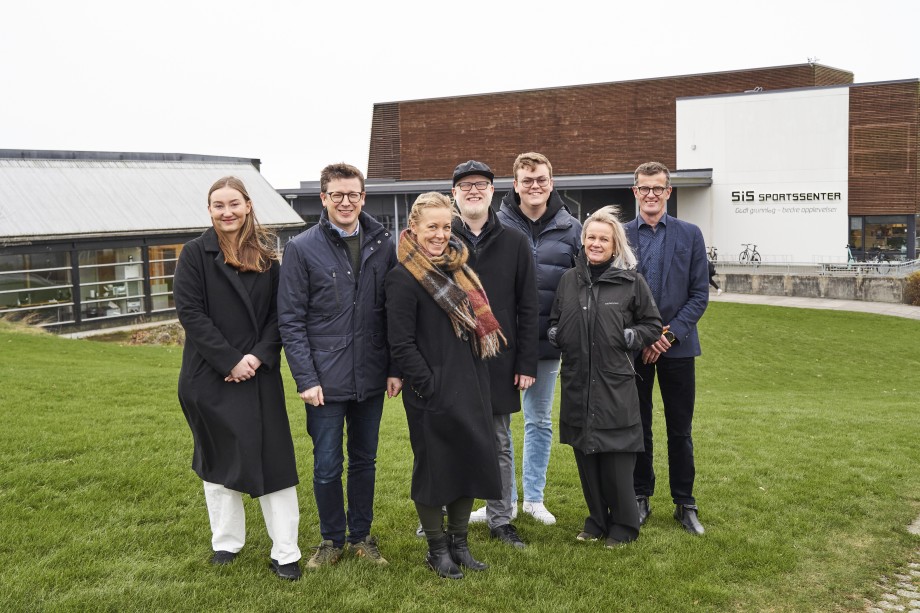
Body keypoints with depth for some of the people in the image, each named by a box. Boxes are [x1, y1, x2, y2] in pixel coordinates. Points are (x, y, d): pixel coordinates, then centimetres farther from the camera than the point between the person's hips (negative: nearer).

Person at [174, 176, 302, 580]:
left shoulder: (267, 253, 5)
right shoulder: (196, 252, -2)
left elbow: (277, 312, 3)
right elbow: (189, 312, -10)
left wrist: (260, 355, -12)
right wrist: (229, 361, -14)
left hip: (260, 373, 2)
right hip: (211, 375, -1)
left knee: (273, 457, 0)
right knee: (218, 457, 10)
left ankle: (285, 552, 7)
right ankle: (226, 542, 26)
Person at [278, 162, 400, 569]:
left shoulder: (383, 246, 3)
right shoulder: (302, 248, -5)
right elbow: (291, 320, -6)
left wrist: (395, 368, 1)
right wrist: (305, 378, -12)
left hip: (371, 378, 3)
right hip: (326, 379, -2)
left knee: (364, 461, 15)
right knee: (327, 466, 6)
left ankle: (361, 535, 31)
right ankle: (331, 539, 26)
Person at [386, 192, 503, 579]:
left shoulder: (457, 269, 12)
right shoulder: (403, 278, -11)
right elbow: (401, 344, -14)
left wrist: (478, 382, 11)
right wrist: (428, 385, -16)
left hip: (471, 387, 7)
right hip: (433, 393, -7)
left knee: (471, 460, 12)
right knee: (434, 467, 6)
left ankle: (458, 542, 28)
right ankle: (437, 548, 23)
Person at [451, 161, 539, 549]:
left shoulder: (515, 243, 3)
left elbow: (528, 309, 3)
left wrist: (526, 363, -2)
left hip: (499, 362, 1)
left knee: (499, 445, 11)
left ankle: (500, 519, 24)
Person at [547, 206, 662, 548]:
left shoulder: (631, 282, -1)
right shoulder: (569, 280, 9)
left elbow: (653, 325, 7)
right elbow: (555, 320, 20)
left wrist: (632, 337, -10)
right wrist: (555, 334, 0)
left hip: (615, 385, -4)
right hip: (577, 384, 4)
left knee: (616, 460, 0)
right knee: (586, 458, 11)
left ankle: (623, 526, 17)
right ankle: (597, 522, 27)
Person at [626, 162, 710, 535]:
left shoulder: (690, 235, 3)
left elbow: (700, 295, 0)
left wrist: (670, 334, -11)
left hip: (677, 347, 0)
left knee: (680, 431, 7)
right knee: (638, 427, 9)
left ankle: (685, 504, 19)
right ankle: (640, 499, 22)